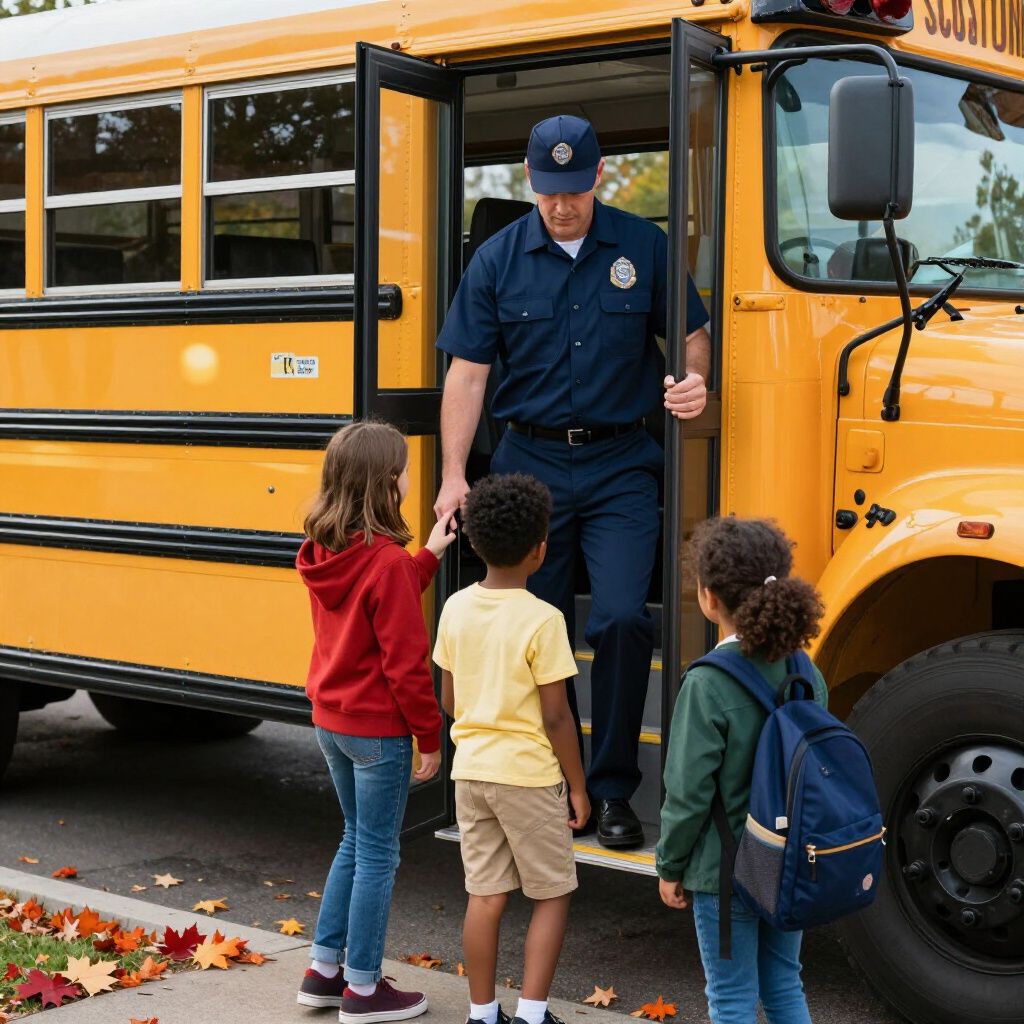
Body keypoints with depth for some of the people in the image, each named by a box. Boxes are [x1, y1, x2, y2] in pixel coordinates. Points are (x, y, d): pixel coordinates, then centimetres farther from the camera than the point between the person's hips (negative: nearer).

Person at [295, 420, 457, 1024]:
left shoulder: (324, 553, 3)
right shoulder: (387, 562, -21)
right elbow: (405, 662, -20)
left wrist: (428, 556, 14)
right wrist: (430, 737, -11)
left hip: (330, 720, 8)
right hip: (379, 730, -8)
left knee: (357, 841, 22)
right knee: (377, 855, 5)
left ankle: (324, 969, 27)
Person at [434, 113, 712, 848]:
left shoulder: (644, 246, 1)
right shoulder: (499, 259, 1)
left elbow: (693, 333, 9)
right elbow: (468, 374, 2)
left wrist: (694, 383, -14)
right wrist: (454, 476, -4)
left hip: (620, 464, -1)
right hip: (532, 464, 1)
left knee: (621, 618, -14)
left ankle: (613, 791, 1)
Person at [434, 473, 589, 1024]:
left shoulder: (456, 608, -1)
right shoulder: (542, 620, -17)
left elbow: (449, 699, 8)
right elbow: (556, 717, -15)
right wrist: (578, 787, -5)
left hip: (471, 770, 5)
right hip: (529, 775, -5)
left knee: (485, 894, 13)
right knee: (552, 895, 9)